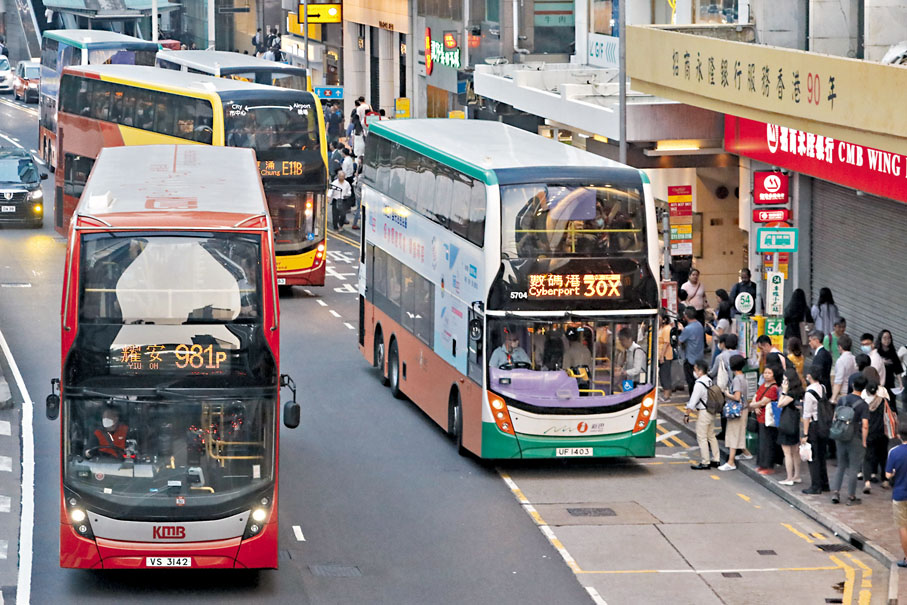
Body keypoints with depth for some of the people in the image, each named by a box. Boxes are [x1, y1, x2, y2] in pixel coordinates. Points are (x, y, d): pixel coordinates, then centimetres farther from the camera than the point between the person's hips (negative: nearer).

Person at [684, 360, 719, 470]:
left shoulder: (699, 384, -20)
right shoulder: (710, 381, 6)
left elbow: (693, 402, -20)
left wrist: (686, 414, -13)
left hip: (703, 413, -9)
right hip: (711, 411, 9)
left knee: (702, 437, -2)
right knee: (711, 436, 17)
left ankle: (705, 463, -1)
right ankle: (715, 460, 22)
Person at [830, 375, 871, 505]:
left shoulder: (841, 400, 2)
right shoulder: (863, 405, -13)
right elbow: (865, 426, -17)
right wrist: (864, 441, -6)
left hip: (841, 439, 4)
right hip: (855, 439, -4)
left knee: (841, 466, 18)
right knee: (853, 468, 6)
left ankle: (835, 492, 11)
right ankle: (851, 497, 11)